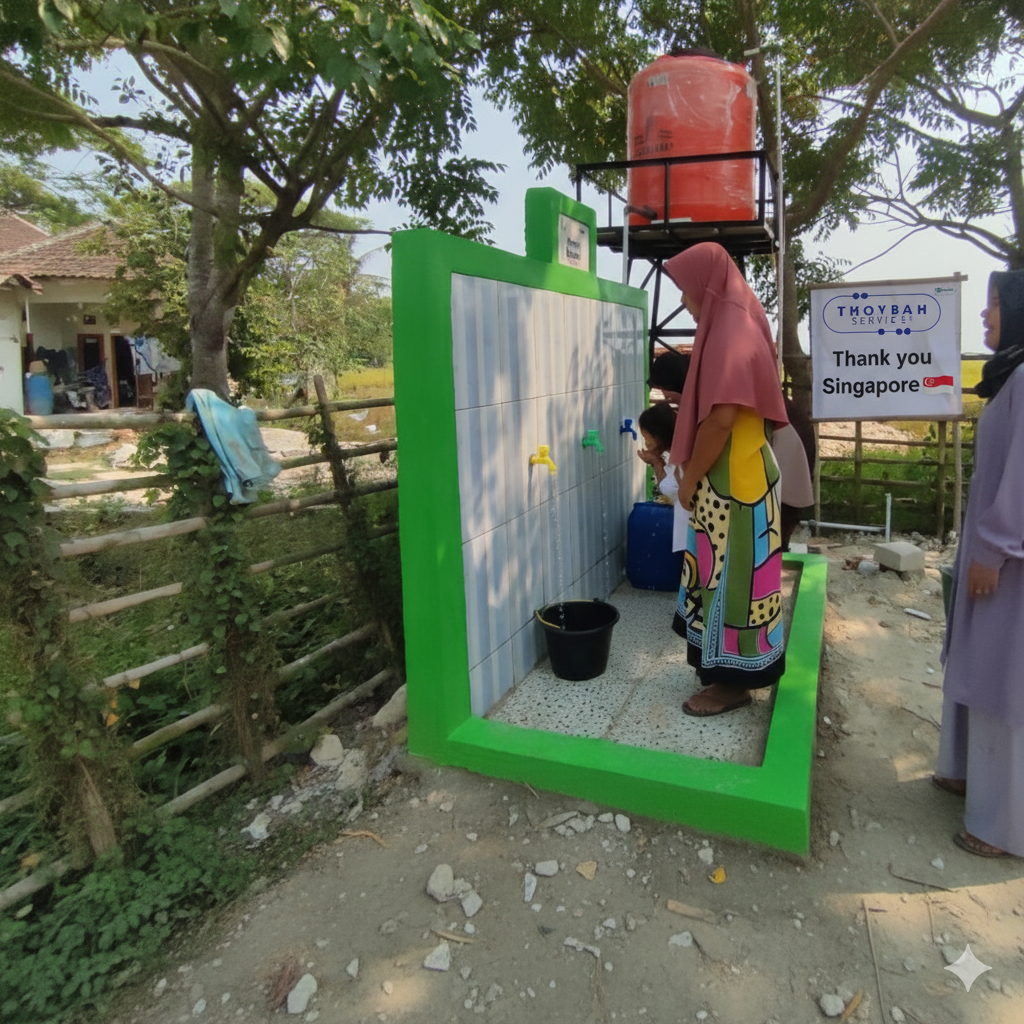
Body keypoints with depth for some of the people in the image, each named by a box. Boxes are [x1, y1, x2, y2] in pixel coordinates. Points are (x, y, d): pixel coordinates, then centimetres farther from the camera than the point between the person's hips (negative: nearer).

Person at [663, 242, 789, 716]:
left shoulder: (730, 336, -19)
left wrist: (689, 478, -14)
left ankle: (734, 682, 13)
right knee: (726, 573, 18)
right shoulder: (734, 327, 13)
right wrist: (691, 466, 16)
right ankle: (728, 667, 32)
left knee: (730, 575, 0)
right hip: (730, 477, 10)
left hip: (732, 483, -10)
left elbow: (721, 418, -24)